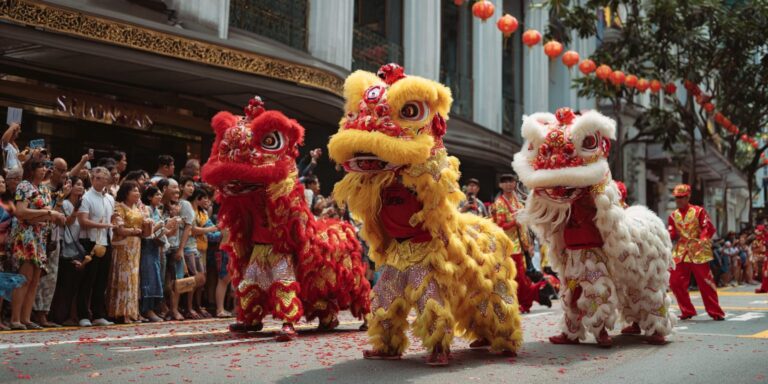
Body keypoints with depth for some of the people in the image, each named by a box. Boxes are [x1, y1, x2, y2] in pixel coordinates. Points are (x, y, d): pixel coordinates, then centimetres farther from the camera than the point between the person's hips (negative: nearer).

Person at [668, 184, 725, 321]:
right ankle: (687, 311, 13)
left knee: (705, 283, -1)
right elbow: (671, 235, 6)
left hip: (698, 252, -5)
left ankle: (715, 312, 10)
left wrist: (702, 241, -26)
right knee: (675, 282, 0)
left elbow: (709, 228, -11)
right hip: (680, 253, 5)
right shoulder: (673, 216, 9)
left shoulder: (699, 211, -4)